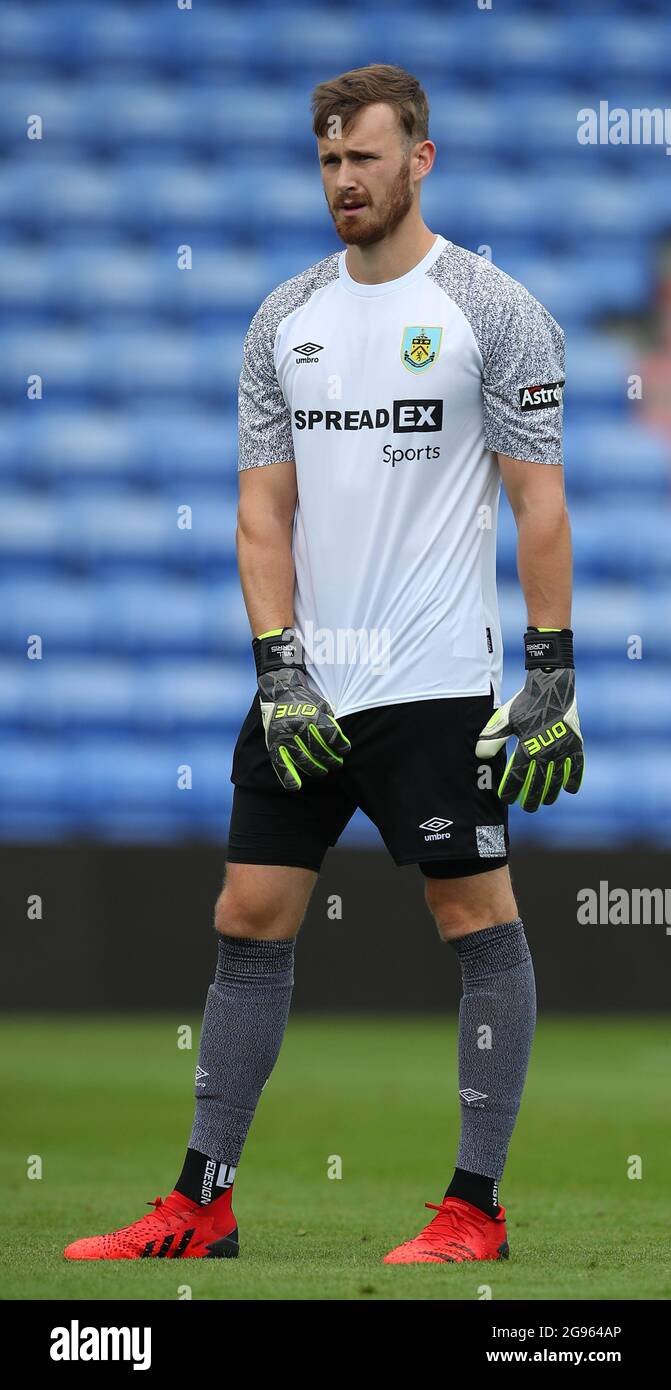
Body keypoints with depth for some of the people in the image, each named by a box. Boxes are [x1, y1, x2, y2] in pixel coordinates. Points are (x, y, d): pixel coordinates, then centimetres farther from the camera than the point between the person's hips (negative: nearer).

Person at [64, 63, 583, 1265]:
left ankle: (475, 1207, 4)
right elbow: (264, 505, 9)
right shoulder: (284, 320, 10)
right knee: (250, 919, 4)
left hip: (438, 682, -5)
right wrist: (281, 668, -3)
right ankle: (202, 1202, 10)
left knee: (477, 917, -3)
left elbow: (540, 501, -5)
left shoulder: (491, 310, -4)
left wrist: (553, 673, -10)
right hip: (307, 685, 5)